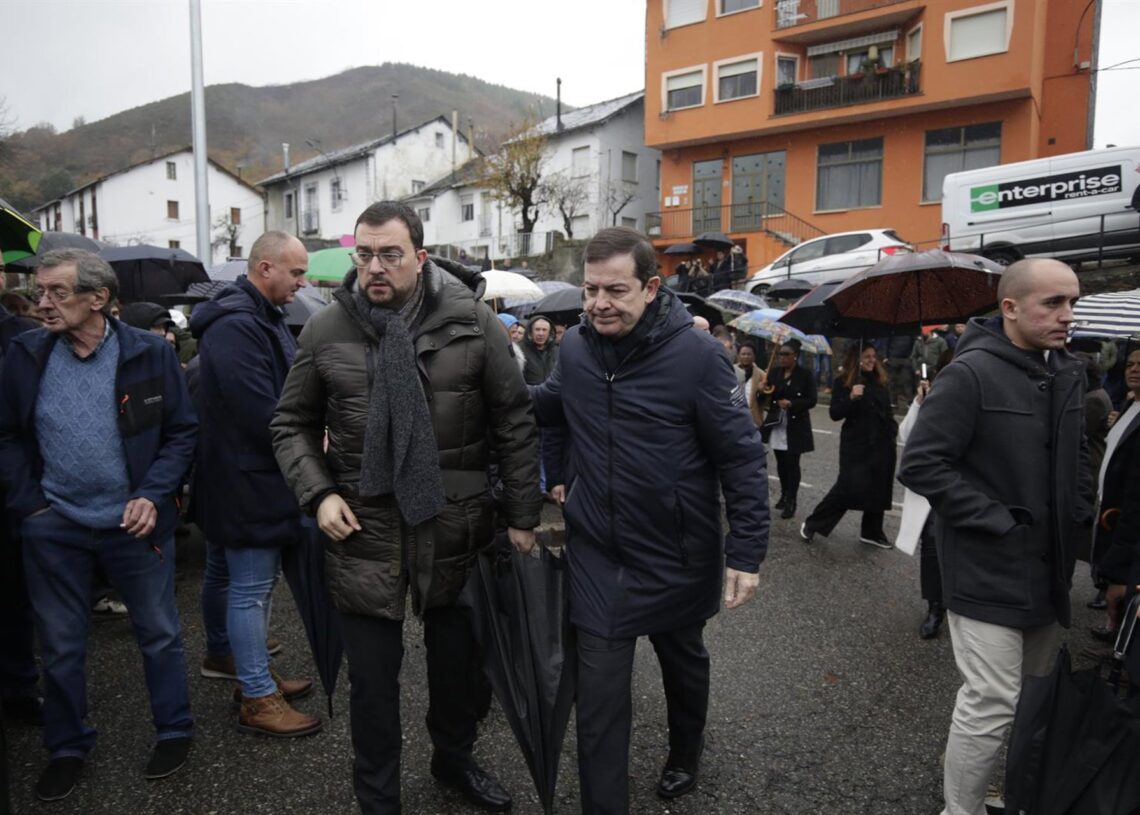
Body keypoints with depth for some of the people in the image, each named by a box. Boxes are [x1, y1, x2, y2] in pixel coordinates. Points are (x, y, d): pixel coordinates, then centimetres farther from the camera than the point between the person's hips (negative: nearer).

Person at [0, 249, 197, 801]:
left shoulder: (150, 353, -9)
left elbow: (183, 431, -4)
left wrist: (152, 496, -13)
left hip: (133, 523, -2)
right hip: (53, 527, 2)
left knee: (158, 634, 12)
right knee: (60, 646, 15)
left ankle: (174, 731, 31)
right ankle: (67, 748, 35)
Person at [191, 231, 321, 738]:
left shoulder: (262, 318, 12)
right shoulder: (236, 326, -22)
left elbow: (287, 390, 16)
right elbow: (261, 414, -27)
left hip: (244, 474, 11)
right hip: (247, 481, -11)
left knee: (226, 574, 23)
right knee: (251, 587, -2)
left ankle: (223, 654, 40)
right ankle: (258, 699, 8)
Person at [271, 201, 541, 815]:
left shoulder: (471, 320, -6)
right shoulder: (326, 330, -2)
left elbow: (514, 422, -1)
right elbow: (292, 424, 9)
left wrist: (523, 514, -1)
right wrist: (318, 493, -6)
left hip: (455, 527, 1)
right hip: (363, 529, 0)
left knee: (456, 660, 20)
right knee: (373, 679, 11)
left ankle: (454, 758, 48)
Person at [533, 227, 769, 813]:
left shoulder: (697, 354, -19)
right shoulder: (575, 347, -5)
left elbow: (742, 457, -16)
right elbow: (547, 407, 18)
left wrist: (746, 553, -17)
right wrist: (559, 474, 8)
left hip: (677, 555, -2)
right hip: (596, 554, 2)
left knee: (683, 664, 24)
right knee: (598, 697, 3)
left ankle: (684, 757, 52)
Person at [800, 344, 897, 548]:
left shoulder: (879, 382, 7)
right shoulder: (843, 382, -8)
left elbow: (886, 410, 17)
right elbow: (834, 414, -14)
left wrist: (893, 429, 9)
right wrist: (851, 397, -27)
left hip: (881, 443, 6)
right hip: (856, 444, -6)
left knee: (878, 488, 10)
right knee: (849, 487, -9)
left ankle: (872, 532, 25)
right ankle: (812, 524, 4)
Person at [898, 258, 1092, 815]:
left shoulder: (1068, 374, 8)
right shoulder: (971, 374, -17)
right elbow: (921, 464, -20)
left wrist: (1079, 514, 9)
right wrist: (996, 522, -19)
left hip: (1049, 568, 8)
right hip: (988, 569, -8)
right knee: (992, 703, -3)